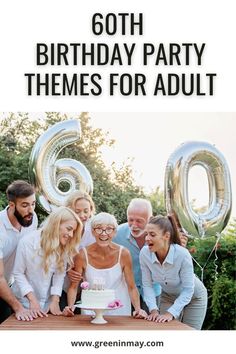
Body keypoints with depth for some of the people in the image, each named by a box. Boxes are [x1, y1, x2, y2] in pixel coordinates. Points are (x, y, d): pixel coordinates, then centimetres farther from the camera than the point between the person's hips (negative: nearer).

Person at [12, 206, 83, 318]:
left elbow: (60, 274, -5)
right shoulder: (27, 242, -18)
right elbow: (18, 273, -14)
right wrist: (33, 300, -18)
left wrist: (55, 301, -13)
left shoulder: (64, 247, -7)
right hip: (25, 302, -3)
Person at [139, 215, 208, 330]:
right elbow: (147, 285, -16)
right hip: (168, 296, 3)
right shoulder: (144, 253, -26)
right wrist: (153, 310, -27)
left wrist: (171, 313, -32)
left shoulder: (182, 254, -35)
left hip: (193, 297, -3)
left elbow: (188, 290, -27)